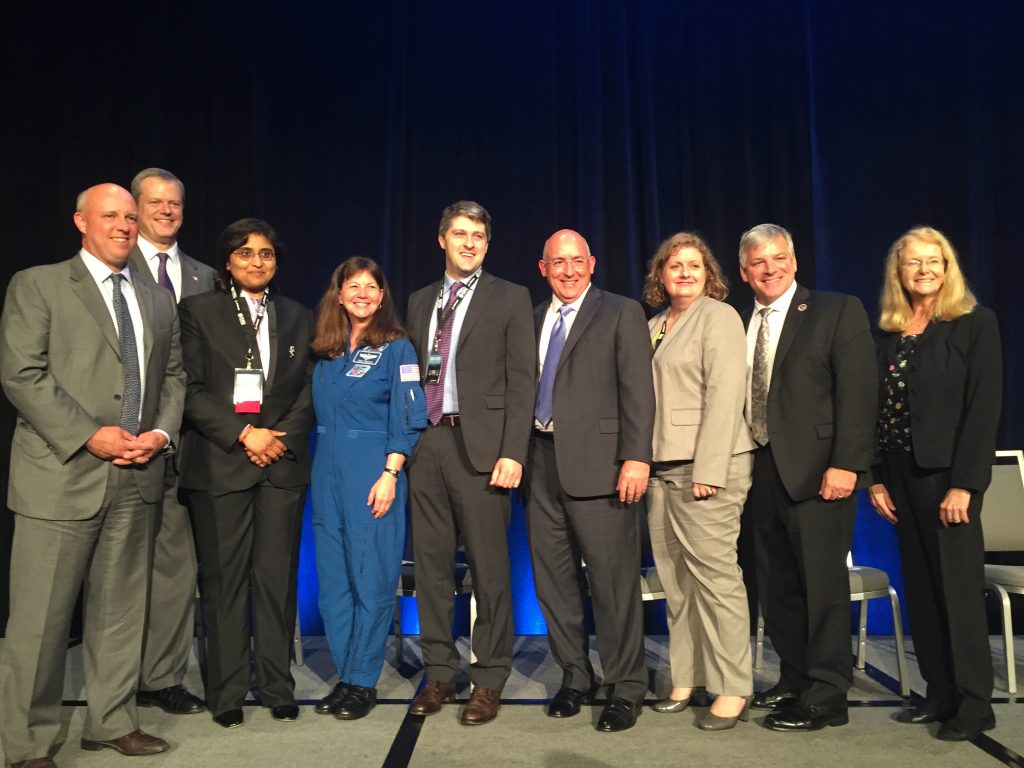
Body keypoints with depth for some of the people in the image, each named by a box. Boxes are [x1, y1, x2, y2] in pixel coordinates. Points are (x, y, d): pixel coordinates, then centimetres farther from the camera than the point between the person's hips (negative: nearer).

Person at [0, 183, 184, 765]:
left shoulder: (159, 302, 16)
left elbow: (173, 377, 16)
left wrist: (162, 432, -2)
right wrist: (89, 435, -15)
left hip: (137, 478, 5)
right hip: (61, 474, -4)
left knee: (121, 609, 12)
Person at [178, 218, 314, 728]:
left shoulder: (297, 318, 14)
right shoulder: (199, 311, 6)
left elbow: (310, 391, 10)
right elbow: (191, 389, -2)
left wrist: (283, 436, -6)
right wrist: (243, 434, -11)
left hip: (282, 462, 2)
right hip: (219, 465, -2)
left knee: (276, 579, 4)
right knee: (224, 581, 3)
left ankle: (278, 689, 14)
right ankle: (226, 694, 14)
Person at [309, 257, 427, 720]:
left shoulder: (396, 348, -3)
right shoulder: (325, 352, 12)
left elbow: (408, 419, -7)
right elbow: (320, 414, 16)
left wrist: (389, 475, -15)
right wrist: (322, 465, 7)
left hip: (374, 476, -5)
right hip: (328, 474, 6)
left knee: (371, 579, 0)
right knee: (333, 581, 9)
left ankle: (364, 682, 13)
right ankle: (344, 677, 21)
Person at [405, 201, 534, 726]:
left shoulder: (510, 299, 4)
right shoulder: (420, 302, 17)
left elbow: (521, 381, -3)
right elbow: (413, 375, 15)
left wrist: (513, 452, -12)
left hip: (479, 444, -4)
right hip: (425, 443, 5)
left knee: (488, 566, 1)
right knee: (431, 563, 9)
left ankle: (489, 679, 14)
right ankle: (439, 672, 22)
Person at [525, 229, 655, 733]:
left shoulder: (622, 313, 1)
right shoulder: (534, 319, 16)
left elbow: (638, 392, -7)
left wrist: (636, 458, -16)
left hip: (597, 462, -5)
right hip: (542, 463, 6)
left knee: (613, 579, 1)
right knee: (553, 579, 12)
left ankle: (625, 689, 16)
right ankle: (575, 678, 29)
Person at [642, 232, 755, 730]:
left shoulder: (719, 316, -2)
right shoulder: (654, 326, 17)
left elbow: (724, 396, -11)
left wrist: (707, 471, -17)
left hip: (707, 465, -6)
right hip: (662, 466, 7)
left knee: (715, 574, -4)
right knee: (676, 580, 8)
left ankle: (732, 690, 7)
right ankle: (685, 680, 18)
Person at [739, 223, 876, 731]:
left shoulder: (838, 311, -1)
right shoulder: (739, 326, 13)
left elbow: (857, 393, -9)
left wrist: (845, 464, -17)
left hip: (817, 473, -6)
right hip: (762, 473, 6)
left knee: (823, 586, 0)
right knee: (777, 588, 14)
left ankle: (826, 698, 12)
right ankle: (795, 681, 28)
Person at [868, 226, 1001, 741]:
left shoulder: (975, 322, -3)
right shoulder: (888, 332, 11)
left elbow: (984, 406, -10)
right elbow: (878, 409, 9)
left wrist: (963, 483, -16)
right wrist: (876, 478, 2)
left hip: (949, 473, -5)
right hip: (900, 475, 6)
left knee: (959, 588, 0)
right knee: (920, 588, 10)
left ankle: (975, 703, 12)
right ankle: (940, 694, 21)